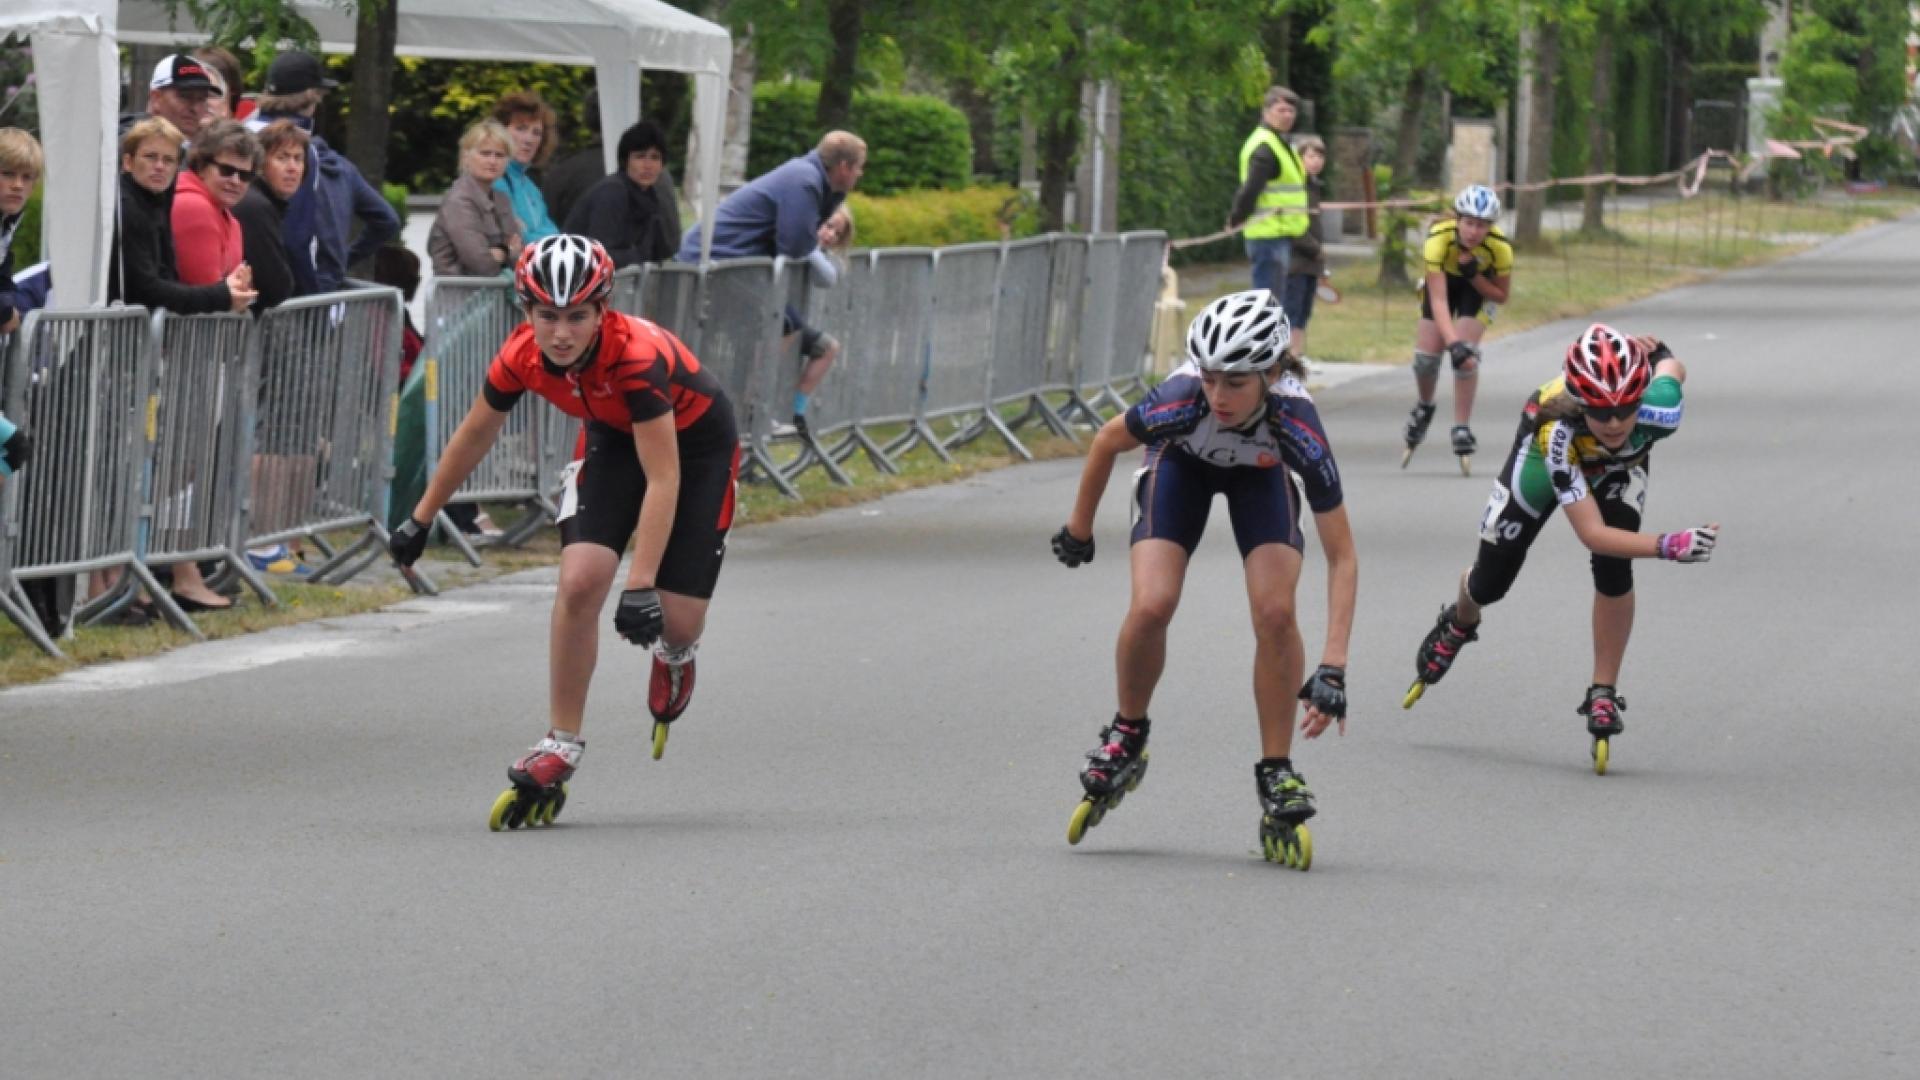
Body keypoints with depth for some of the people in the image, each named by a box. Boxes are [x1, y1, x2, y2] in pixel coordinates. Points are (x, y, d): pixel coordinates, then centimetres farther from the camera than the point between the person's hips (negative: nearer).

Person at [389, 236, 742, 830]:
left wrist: (641, 586, -44)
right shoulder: (522, 356, -24)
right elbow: (476, 434, -4)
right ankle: (560, 748, -7)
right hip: (613, 438, 4)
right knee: (580, 580, -18)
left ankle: (674, 656, 31)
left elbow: (663, 478, -39)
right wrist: (420, 520, 5)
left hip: (696, 442, -4)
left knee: (677, 619, -9)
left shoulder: (636, 356, -40)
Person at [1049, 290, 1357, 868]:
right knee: (1151, 606, -21)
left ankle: (1276, 776, -6)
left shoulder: (1297, 424, -39)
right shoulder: (1182, 401, -40)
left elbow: (1342, 555, -32)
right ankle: (1127, 737, 6)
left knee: (1276, 612, -21)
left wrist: (1333, 668, -38)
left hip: (1259, 472, 0)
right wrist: (1078, 528, 0)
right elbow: (1107, 441, -15)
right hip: (1182, 460, 0)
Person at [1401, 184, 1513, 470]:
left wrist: (1474, 276, -34)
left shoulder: (1500, 247, -33)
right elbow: (1438, 300, -40)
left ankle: (1462, 429, -8)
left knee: (1466, 352, -20)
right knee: (1426, 353, -8)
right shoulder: (1439, 238, -38)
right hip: (1442, 278, 0)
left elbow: (1502, 295, -16)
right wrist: (1453, 343, -51)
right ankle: (1424, 407, 25)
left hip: (1479, 285, 0)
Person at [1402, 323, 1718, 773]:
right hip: (1548, 453, -1)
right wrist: (1668, 546, -62)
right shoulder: (1558, 433, -48)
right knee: (1491, 581, 10)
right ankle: (1458, 624, 48)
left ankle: (1603, 695, -6)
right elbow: (1593, 533, -48)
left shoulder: (1659, 408, -43)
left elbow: (1673, 366, -16)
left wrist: (1658, 354, 8)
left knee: (1613, 570, -22)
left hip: (1620, 465, 1)